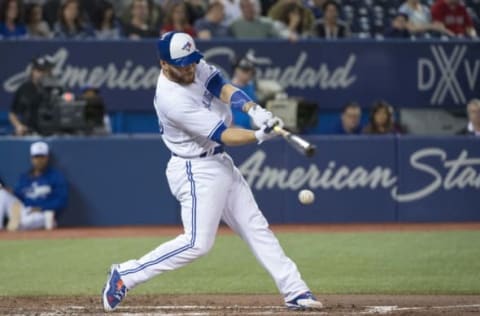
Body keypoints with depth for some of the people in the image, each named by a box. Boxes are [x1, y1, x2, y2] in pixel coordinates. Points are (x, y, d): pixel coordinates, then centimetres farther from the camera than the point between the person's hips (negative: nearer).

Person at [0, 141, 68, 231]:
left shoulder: (57, 177, 2)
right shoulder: (24, 178, 18)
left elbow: (61, 201, -6)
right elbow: (17, 197, 16)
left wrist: (41, 209, -18)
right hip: (23, 212, 6)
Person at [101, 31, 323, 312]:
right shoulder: (172, 99, -27)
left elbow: (224, 88, -10)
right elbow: (224, 136, -27)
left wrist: (254, 109, -29)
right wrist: (261, 135, -39)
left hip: (221, 163, 9)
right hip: (197, 171, -9)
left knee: (256, 228, 9)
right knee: (197, 243, -11)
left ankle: (295, 291, 13)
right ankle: (125, 276, -1)